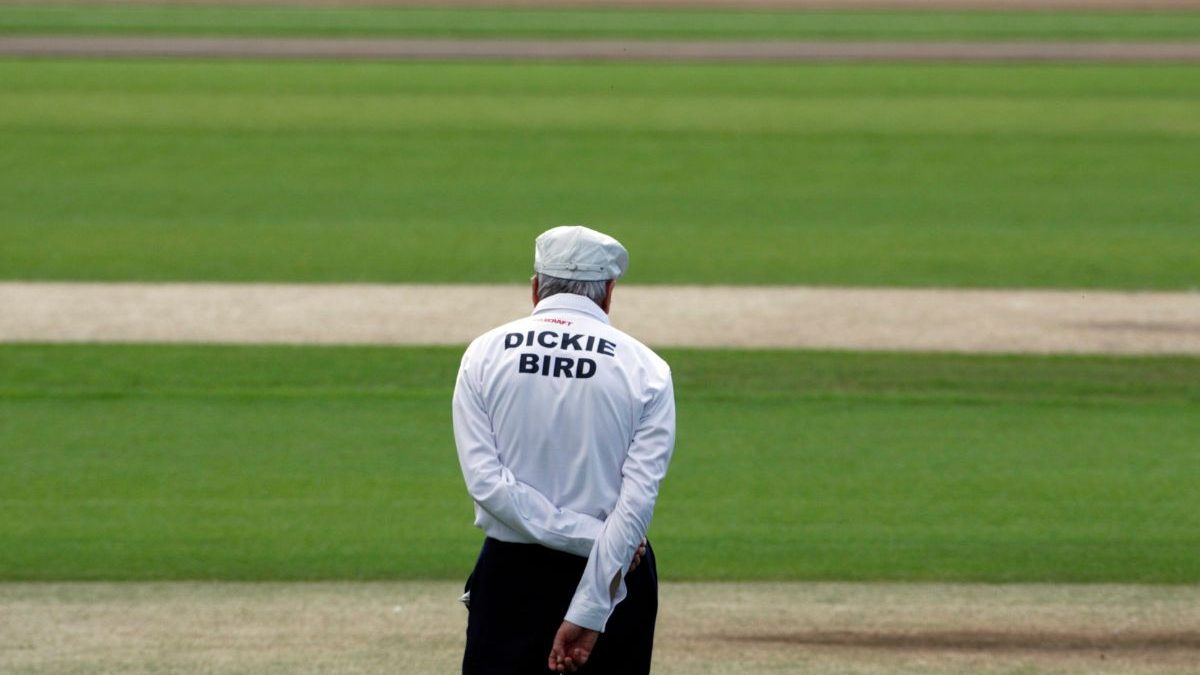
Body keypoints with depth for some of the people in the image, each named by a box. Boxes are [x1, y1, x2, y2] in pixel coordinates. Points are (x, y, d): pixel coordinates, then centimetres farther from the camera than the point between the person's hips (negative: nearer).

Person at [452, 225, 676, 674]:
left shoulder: (483, 355, 0)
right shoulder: (645, 368, -3)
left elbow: (485, 480, -9)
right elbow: (638, 499, -12)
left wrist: (586, 535, -9)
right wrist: (588, 615, -15)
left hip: (511, 573, 0)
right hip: (614, 572, 0)